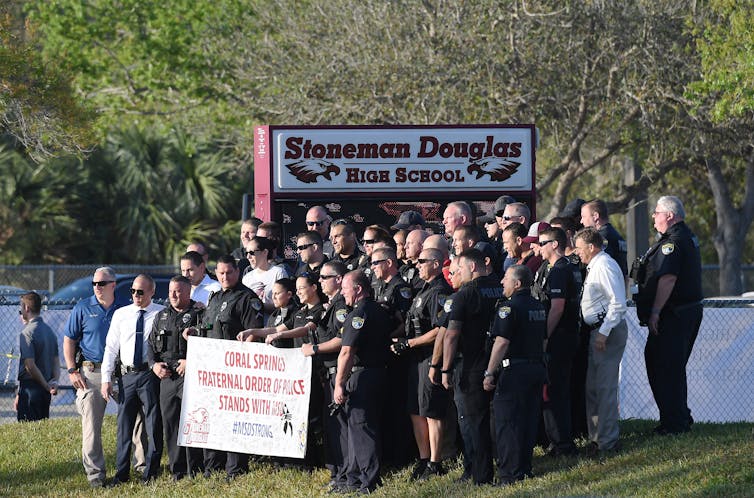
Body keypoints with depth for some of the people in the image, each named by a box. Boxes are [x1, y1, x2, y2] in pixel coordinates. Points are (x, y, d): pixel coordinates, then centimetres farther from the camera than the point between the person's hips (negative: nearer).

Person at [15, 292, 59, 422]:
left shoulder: (27, 333, -14)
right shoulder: (49, 331, 14)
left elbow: (30, 365, -19)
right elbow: (56, 361, 13)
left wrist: (46, 386, -11)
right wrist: (54, 381, -1)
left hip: (30, 386, -8)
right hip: (45, 391, 8)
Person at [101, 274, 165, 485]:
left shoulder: (162, 314, -2)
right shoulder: (120, 314, 9)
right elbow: (111, 347, 9)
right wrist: (106, 378, 4)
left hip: (151, 374, -3)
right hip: (128, 375, 4)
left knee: (153, 425, 2)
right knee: (124, 425, 7)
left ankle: (150, 472, 10)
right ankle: (121, 473, 14)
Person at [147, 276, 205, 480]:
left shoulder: (200, 314, -1)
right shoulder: (162, 317, 19)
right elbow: (151, 344, 23)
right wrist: (154, 364, 5)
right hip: (167, 377, 6)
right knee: (170, 425, 6)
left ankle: (194, 471, -5)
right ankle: (176, 473, 11)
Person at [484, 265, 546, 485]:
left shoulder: (509, 308, -14)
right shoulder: (538, 307, 12)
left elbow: (501, 343, -19)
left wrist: (489, 373, -16)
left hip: (513, 370, -8)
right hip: (536, 367, 8)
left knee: (508, 424, -3)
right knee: (529, 420, 13)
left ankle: (511, 473, -4)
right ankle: (525, 469, 18)